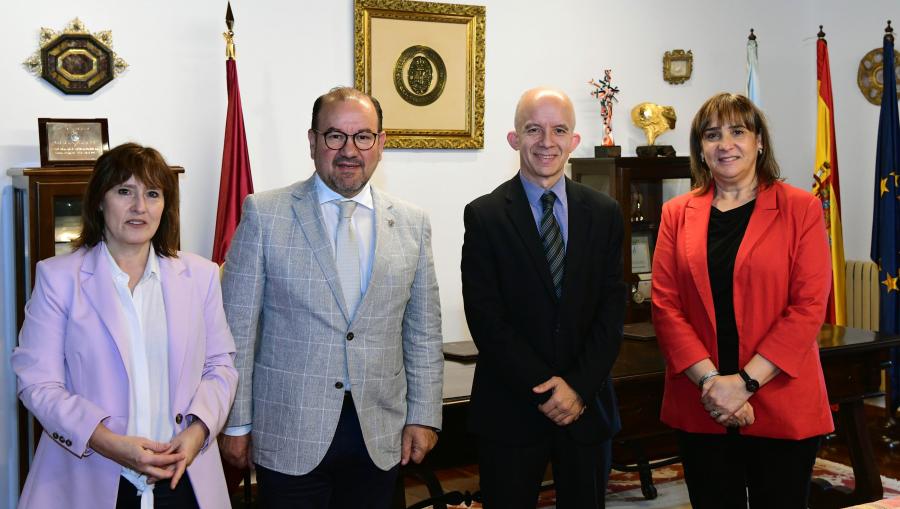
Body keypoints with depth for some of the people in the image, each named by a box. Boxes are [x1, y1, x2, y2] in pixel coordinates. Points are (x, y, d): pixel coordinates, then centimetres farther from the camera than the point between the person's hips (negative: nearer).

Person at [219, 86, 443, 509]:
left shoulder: (412, 224, 5)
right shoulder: (265, 215, -4)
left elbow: (424, 332, 8)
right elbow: (238, 327, -3)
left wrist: (423, 415, 5)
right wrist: (237, 424, -4)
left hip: (381, 435, 3)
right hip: (289, 434, -2)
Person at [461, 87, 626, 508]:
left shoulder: (604, 213, 4)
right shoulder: (484, 216, -4)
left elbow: (612, 309, 1)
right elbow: (486, 317, -9)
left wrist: (579, 386, -10)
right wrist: (544, 390, -12)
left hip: (588, 406, 3)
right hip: (510, 410, -2)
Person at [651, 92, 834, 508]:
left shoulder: (800, 209, 0)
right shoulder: (677, 214, 7)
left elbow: (808, 306, -8)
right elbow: (665, 304, 1)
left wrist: (744, 381, -14)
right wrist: (710, 379, -12)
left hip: (782, 407, -2)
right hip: (700, 408, 2)